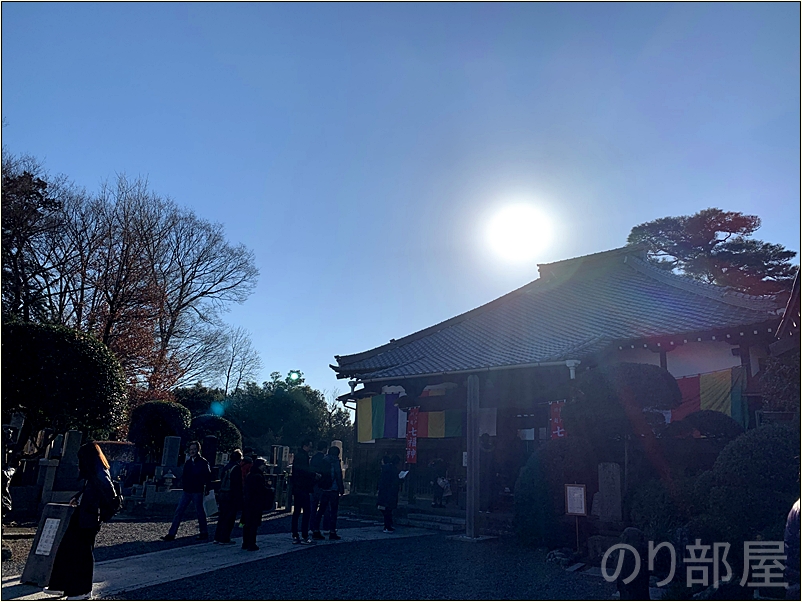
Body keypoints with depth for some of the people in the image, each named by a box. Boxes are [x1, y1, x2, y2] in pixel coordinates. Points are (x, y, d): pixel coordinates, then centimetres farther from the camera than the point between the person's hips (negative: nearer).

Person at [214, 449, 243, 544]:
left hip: (222, 495, 8)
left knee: (222, 517, 15)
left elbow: (221, 481, 15)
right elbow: (238, 485, -16)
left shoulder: (226, 467, 11)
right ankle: (224, 539, 3)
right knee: (229, 518, 0)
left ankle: (217, 537, 18)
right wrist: (239, 499, -13)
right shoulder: (237, 468, -14)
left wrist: (220, 495, 20)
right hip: (231, 497, -8)